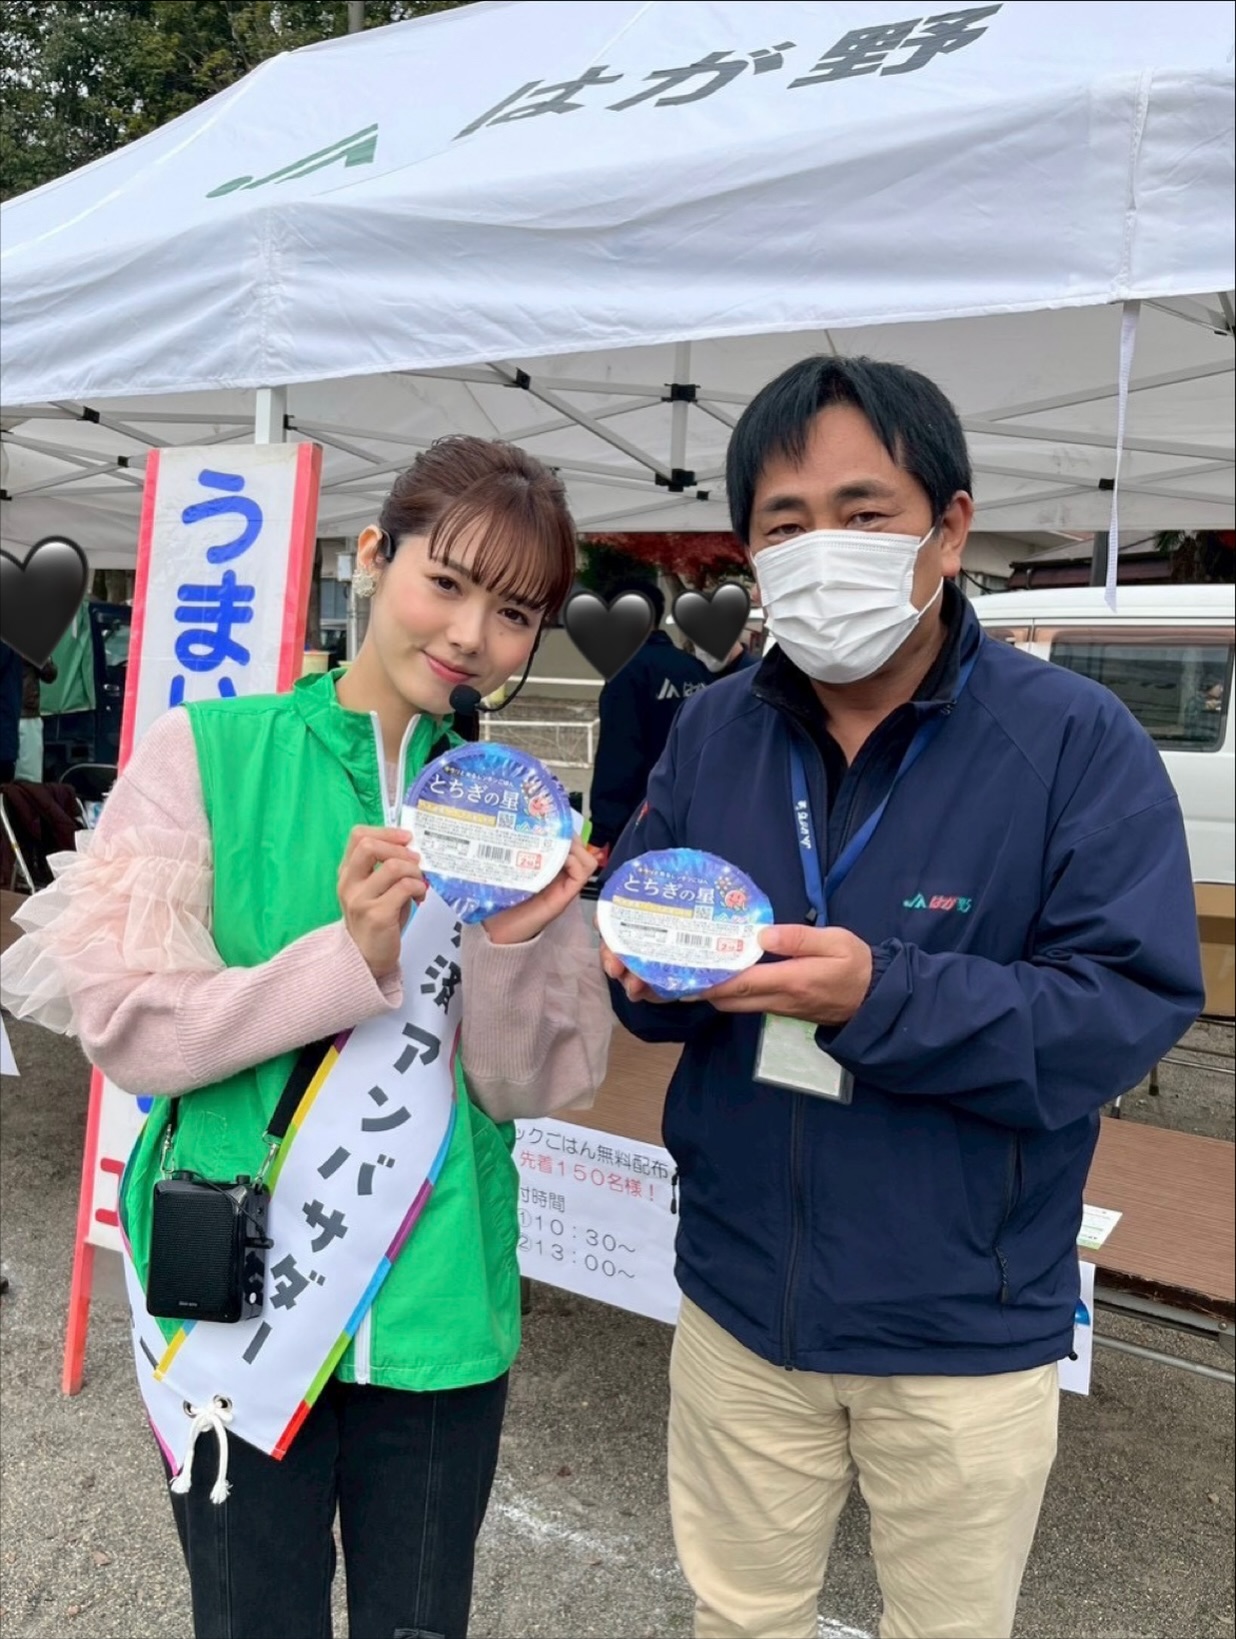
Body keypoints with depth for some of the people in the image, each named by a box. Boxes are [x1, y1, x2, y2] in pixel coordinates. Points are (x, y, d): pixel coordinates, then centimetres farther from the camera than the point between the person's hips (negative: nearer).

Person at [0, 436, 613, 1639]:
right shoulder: (205, 753, -8)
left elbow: (522, 1085, -4)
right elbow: (126, 1024, -12)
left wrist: (511, 947, -23)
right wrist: (349, 960, -25)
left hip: (441, 1314, 2)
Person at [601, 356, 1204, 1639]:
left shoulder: (1075, 739, -15)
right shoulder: (709, 733, 0)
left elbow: (1134, 1006, -20)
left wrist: (885, 995, -32)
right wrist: (646, 964, -21)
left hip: (963, 1333, -3)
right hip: (740, 1302, 4)